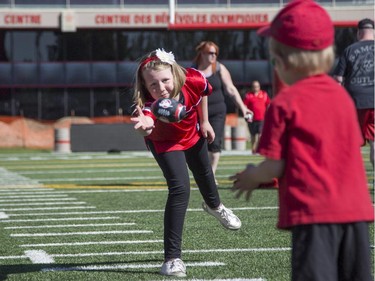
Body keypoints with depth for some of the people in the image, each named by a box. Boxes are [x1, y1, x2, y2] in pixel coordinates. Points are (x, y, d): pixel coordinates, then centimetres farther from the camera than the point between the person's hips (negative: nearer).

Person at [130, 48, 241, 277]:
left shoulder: (193, 80, -37)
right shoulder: (150, 105, -48)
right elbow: (147, 124, -73)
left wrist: (204, 121, -1)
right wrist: (145, 126, -95)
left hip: (193, 133, 4)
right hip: (165, 142, -4)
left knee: (204, 173, 29)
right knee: (180, 188, -21)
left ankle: (214, 205, 66)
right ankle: (172, 258, -11)